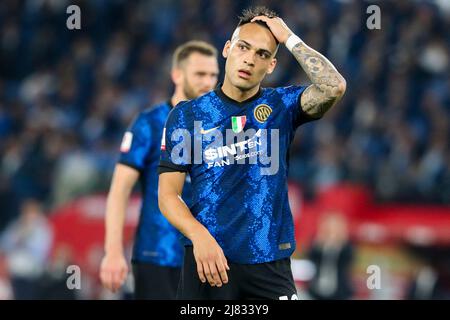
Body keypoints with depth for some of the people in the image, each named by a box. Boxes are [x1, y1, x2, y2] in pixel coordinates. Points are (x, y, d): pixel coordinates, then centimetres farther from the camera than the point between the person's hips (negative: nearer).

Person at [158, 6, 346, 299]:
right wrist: (200, 237, -17)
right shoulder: (187, 115, 4)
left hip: (270, 262, 1)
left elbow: (334, 87, -14)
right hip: (208, 258, 0)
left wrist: (289, 39, -7)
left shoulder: (281, 105, 6)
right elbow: (168, 194, 0)